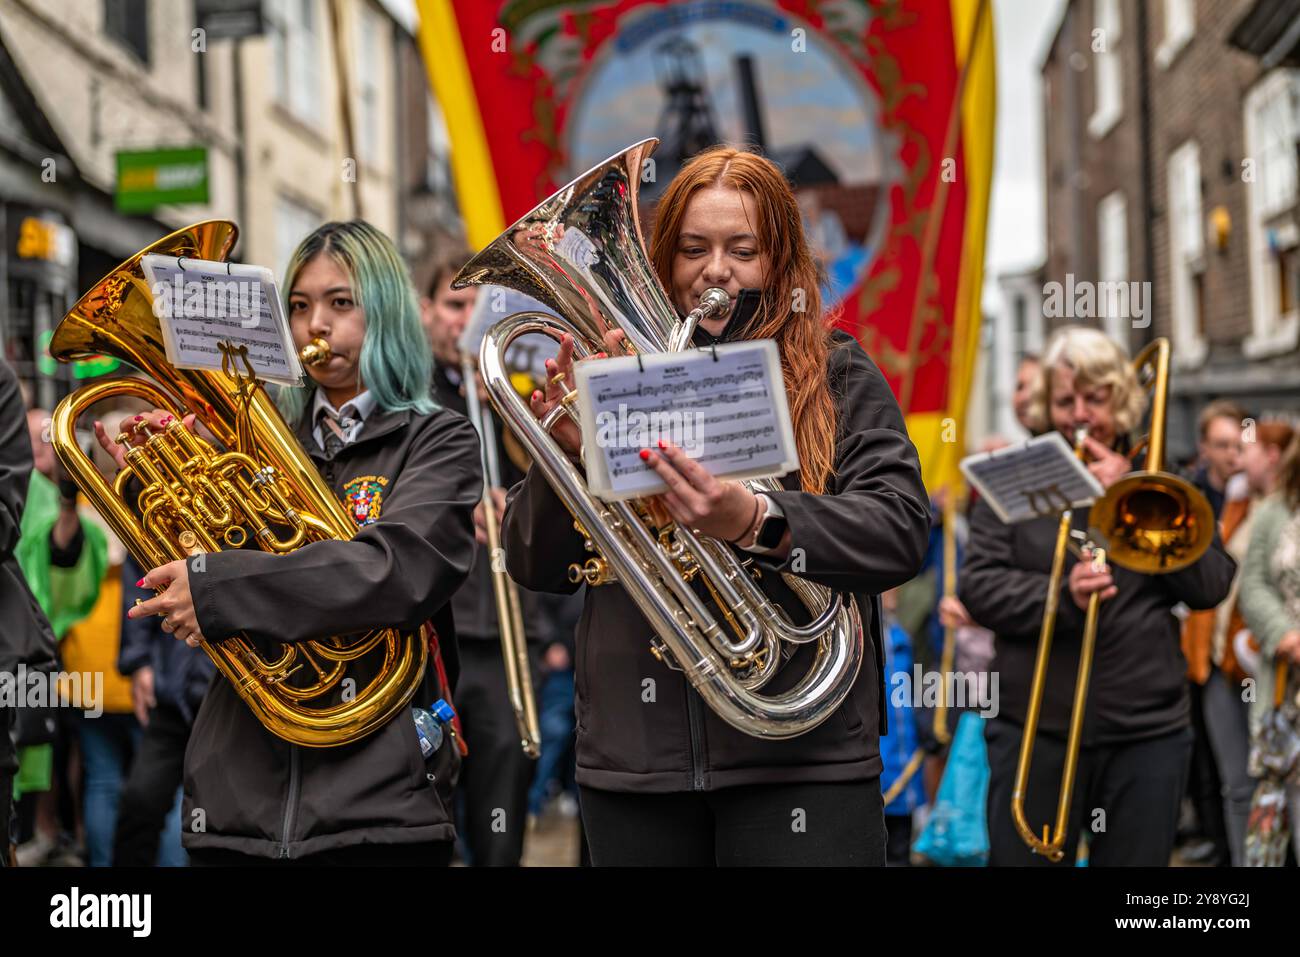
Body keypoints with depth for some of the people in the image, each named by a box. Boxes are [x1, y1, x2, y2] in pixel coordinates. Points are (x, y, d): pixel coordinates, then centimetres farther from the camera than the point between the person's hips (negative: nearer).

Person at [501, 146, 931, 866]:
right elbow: (533, 568, 8)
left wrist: (757, 523, -25)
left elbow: (901, 533, -9)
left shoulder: (837, 375, 5)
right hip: (633, 757, 2)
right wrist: (566, 450, -11)